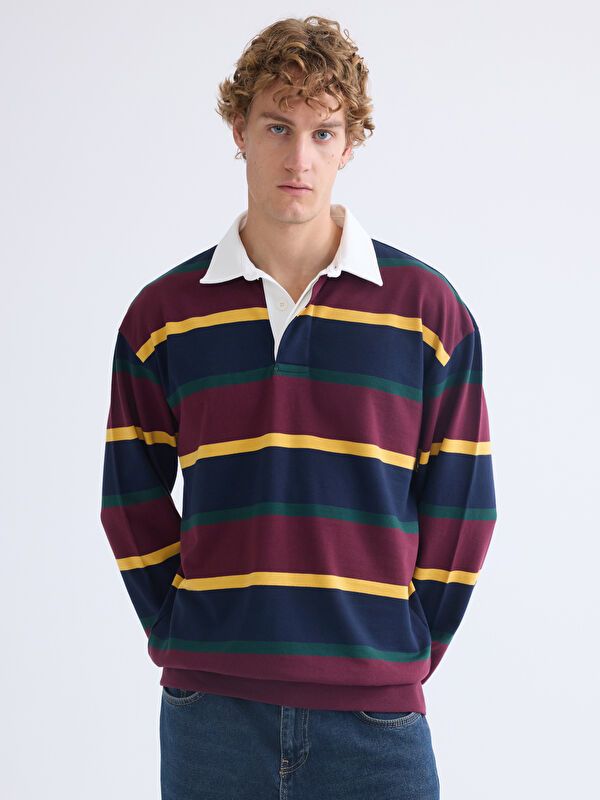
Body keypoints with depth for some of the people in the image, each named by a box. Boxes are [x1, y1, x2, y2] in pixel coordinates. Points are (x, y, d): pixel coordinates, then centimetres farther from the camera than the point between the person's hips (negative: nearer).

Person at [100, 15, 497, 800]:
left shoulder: (428, 308, 0)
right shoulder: (162, 314, 3)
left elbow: (461, 507, 3)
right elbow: (133, 499, 9)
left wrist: (411, 650, 0)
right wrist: (178, 636, 3)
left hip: (374, 708, -1)